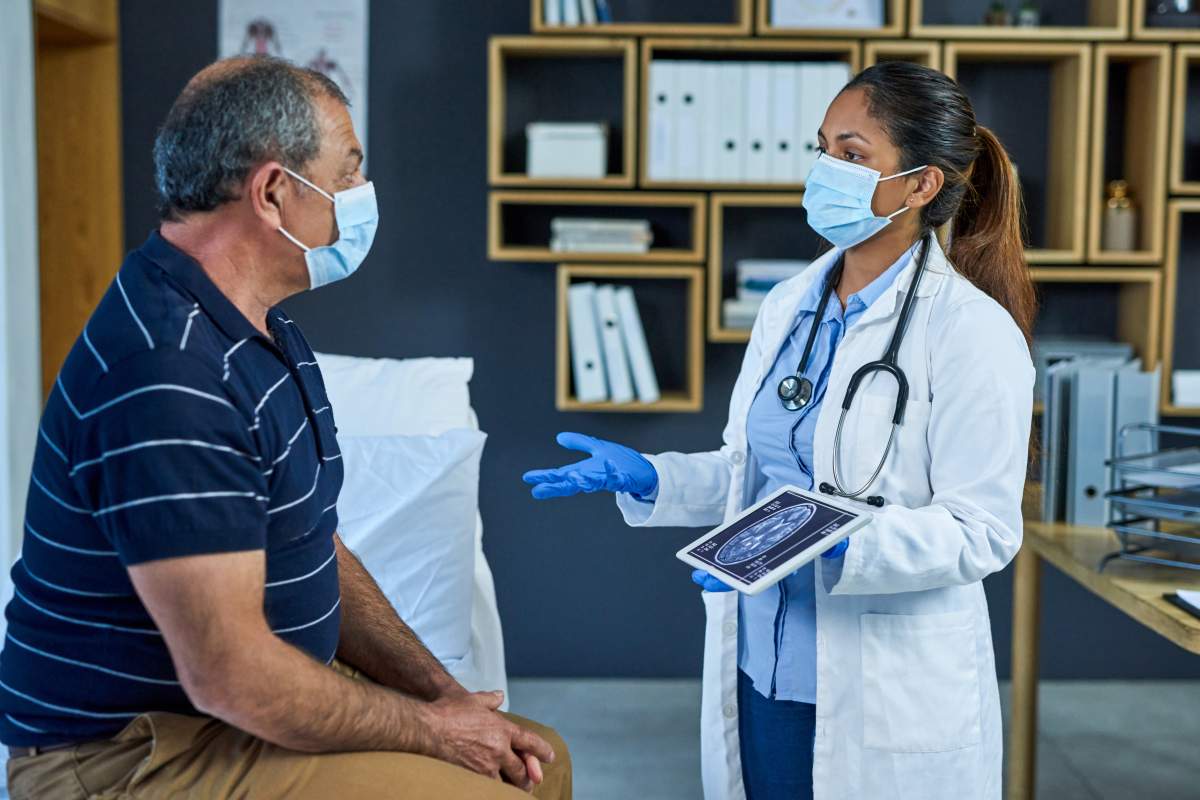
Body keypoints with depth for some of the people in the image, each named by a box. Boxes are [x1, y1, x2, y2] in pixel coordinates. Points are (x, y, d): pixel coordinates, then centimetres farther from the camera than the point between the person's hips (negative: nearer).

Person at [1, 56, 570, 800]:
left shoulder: (264, 334, 8)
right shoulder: (169, 376, -26)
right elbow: (231, 679, -27)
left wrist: (445, 693, 1)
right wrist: (429, 728, -13)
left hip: (262, 702, 10)